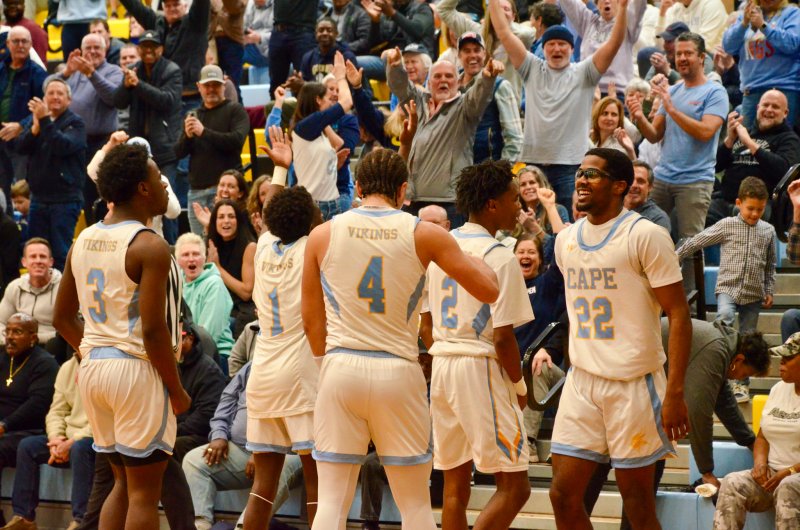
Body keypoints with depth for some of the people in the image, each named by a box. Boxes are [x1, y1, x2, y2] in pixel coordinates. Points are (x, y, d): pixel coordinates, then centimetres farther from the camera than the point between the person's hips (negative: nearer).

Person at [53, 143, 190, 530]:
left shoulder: (84, 241, 9)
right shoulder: (149, 247, -15)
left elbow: (63, 318, 15)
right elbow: (153, 330, -19)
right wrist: (177, 390, -9)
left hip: (93, 367, 8)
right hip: (137, 368, -8)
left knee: (123, 481, 18)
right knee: (144, 491, 0)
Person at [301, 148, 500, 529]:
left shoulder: (323, 235, 3)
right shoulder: (424, 234, -1)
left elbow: (311, 321, 9)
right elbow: (488, 291, 4)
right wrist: (473, 260, 24)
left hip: (340, 369, 1)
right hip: (398, 371, -1)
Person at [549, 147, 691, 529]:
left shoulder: (645, 236, -10)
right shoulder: (565, 240, 10)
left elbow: (679, 315, -13)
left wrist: (675, 392, -19)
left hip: (633, 383, -6)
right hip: (581, 383, 6)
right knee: (563, 495, 2)